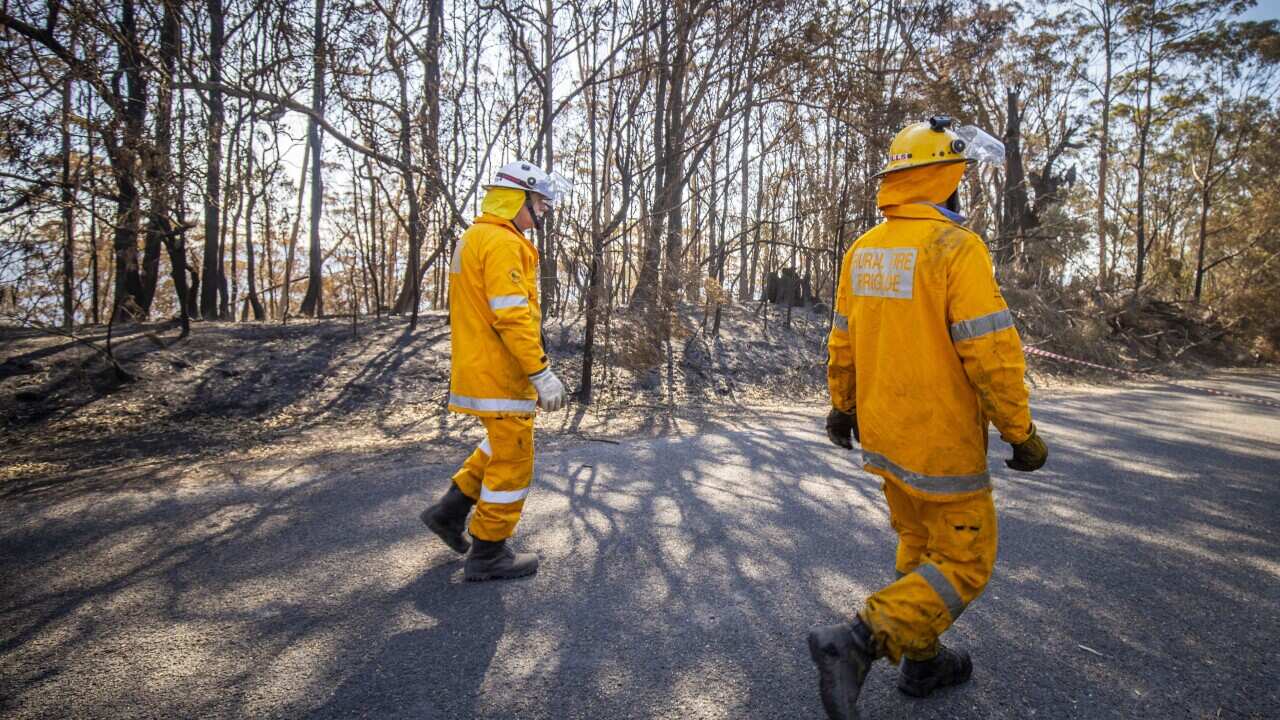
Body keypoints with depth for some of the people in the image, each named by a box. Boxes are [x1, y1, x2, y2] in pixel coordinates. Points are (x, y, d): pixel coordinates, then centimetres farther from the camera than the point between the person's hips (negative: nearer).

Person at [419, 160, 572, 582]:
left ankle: (450, 511, 31)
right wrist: (542, 373, -23)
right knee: (512, 462, 2)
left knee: (502, 446, 26)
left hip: (476, 369, 10)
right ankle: (487, 555, 14)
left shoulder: (473, 238, 16)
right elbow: (512, 316, -25)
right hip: (500, 375, -10)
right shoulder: (502, 243, -17)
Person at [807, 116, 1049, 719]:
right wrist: (1021, 432, -9)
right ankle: (856, 642, -5)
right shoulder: (956, 247, -17)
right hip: (941, 444, -7)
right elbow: (991, 352, -19)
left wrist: (842, 406, 22)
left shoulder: (862, 251, 4)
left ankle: (922, 662, 35)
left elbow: (842, 343, 11)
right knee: (963, 563, 7)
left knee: (919, 547, 23)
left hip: (882, 437, 8)